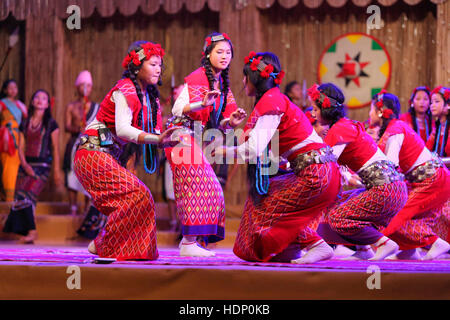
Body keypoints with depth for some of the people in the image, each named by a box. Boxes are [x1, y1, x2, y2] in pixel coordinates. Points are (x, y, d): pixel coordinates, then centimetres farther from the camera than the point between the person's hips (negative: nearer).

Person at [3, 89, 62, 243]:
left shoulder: (51, 124, 2)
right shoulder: (25, 124, 13)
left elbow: (55, 148, 2)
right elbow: (21, 148, 10)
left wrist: (57, 171, -2)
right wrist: (25, 165, -7)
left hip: (42, 166, -5)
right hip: (26, 165, 5)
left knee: (26, 196, -18)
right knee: (20, 197, -5)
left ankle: (32, 231, -9)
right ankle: (30, 231, 2)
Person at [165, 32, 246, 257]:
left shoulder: (222, 84, 14)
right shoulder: (197, 78, -11)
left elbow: (214, 123, 14)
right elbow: (177, 109, -19)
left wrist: (230, 122, -7)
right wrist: (202, 104, -34)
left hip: (196, 141, 9)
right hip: (183, 136, -9)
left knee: (210, 190, 8)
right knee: (194, 187, -13)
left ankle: (191, 240, 12)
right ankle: (189, 243, -13)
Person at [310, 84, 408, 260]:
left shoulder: (340, 130, -12)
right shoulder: (344, 126, 17)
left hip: (386, 192, -10)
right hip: (390, 187, 10)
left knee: (337, 218, -9)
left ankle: (384, 243, -5)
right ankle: (363, 250, 14)